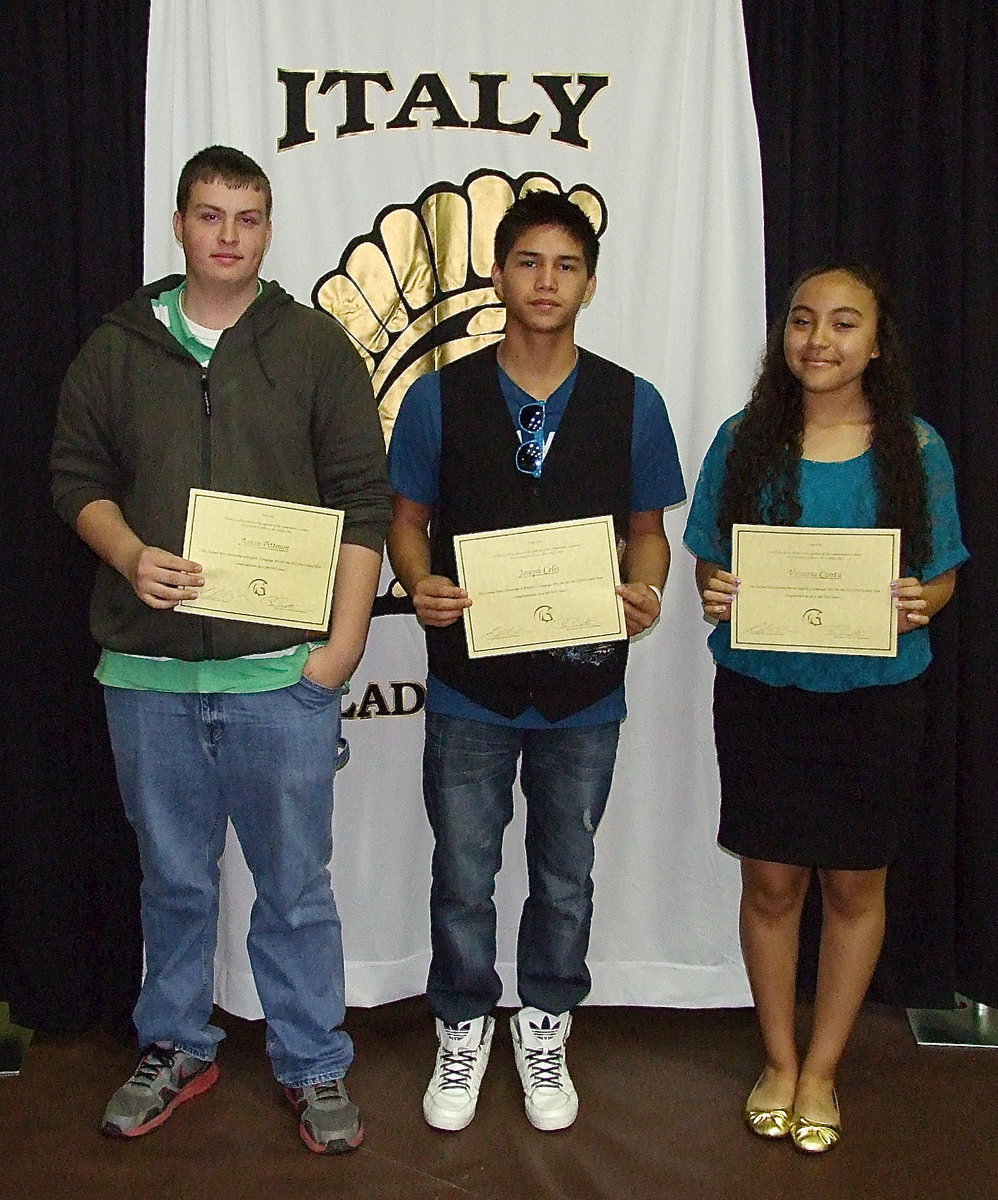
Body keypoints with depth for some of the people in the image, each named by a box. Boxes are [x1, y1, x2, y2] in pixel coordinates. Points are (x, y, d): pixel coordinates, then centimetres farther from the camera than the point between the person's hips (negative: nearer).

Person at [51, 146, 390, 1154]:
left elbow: (361, 502, 0)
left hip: (281, 667, -2)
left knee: (295, 885, 7)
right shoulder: (118, 348, 8)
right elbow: (76, 475, 12)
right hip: (148, 668, 2)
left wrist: (342, 642, -7)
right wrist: (129, 555, -9)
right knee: (173, 877, 16)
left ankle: (313, 1068, 24)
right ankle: (175, 1049, 35)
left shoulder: (313, 346, 2)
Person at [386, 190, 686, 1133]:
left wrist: (645, 590, -15)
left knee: (565, 877, 16)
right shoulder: (438, 398, -2)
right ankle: (462, 1030, 35)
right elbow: (408, 519, 4)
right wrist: (421, 584, -17)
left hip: (583, 684, 1)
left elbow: (647, 529, 6)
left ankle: (544, 1030, 38)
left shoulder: (631, 404, -1)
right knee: (462, 878, 11)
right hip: (470, 684, 0)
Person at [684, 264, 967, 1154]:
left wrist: (920, 603, -18)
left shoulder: (915, 447, -1)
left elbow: (941, 576, 3)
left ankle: (822, 1070, 29)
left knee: (854, 883, 10)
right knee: (771, 879, 9)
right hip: (760, 689, 0)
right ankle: (779, 1060, 30)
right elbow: (710, 562, 5)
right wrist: (717, 594, -17)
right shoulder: (745, 439, -1)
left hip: (876, 694, 0)